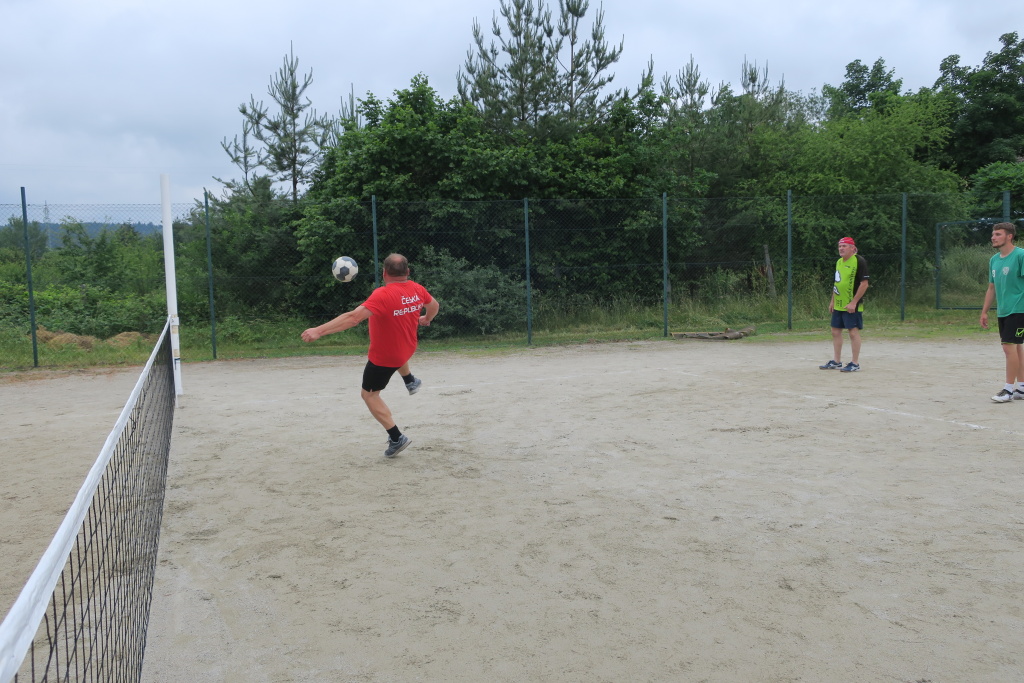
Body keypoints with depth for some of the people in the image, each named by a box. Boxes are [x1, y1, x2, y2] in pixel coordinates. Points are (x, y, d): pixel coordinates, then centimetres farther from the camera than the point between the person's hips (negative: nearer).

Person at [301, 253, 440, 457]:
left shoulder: (383, 295, -32)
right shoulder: (417, 289, -10)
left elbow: (354, 317, -40)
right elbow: (434, 305, 11)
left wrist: (319, 331, -41)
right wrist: (426, 319, 34)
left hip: (383, 358, -7)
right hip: (407, 349, 7)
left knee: (369, 394, 9)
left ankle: (396, 438, 5)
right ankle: (410, 381, 55)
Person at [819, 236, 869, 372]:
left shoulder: (859, 261, -12)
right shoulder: (839, 262, 14)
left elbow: (864, 284, -16)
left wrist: (854, 302, -20)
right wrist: (832, 301, 17)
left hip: (851, 305, -8)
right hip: (838, 305, 8)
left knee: (853, 331, -5)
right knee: (835, 331, 10)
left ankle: (855, 363, 1)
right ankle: (836, 361, 19)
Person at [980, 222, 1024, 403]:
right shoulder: (994, 260, 12)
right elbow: (992, 288, 18)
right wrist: (984, 311, 16)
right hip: (1002, 312, 7)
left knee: (1009, 346, -11)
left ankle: (1009, 388, -4)